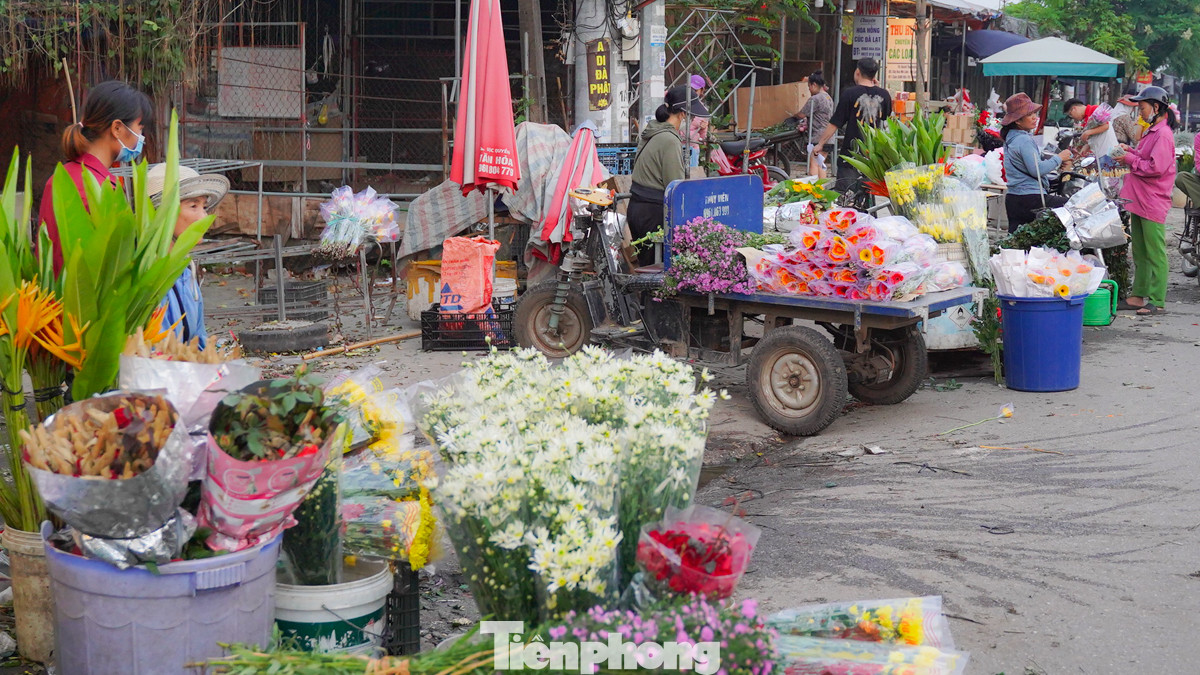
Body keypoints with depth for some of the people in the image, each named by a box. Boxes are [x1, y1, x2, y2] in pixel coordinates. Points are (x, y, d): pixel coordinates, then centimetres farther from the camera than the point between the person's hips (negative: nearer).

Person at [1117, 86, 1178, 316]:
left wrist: (1130, 159, -14)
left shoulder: (1163, 134, -16)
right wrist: (1131, 151, 9)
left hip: (1153, 203, -10)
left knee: (1155, 254, -5)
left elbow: (1155, 167, -23)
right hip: (1139, 201, 10)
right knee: (1139, 253, 14)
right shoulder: (1152, 132, 16)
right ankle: (1138, 296, 21)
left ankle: (1157, 301, -2)